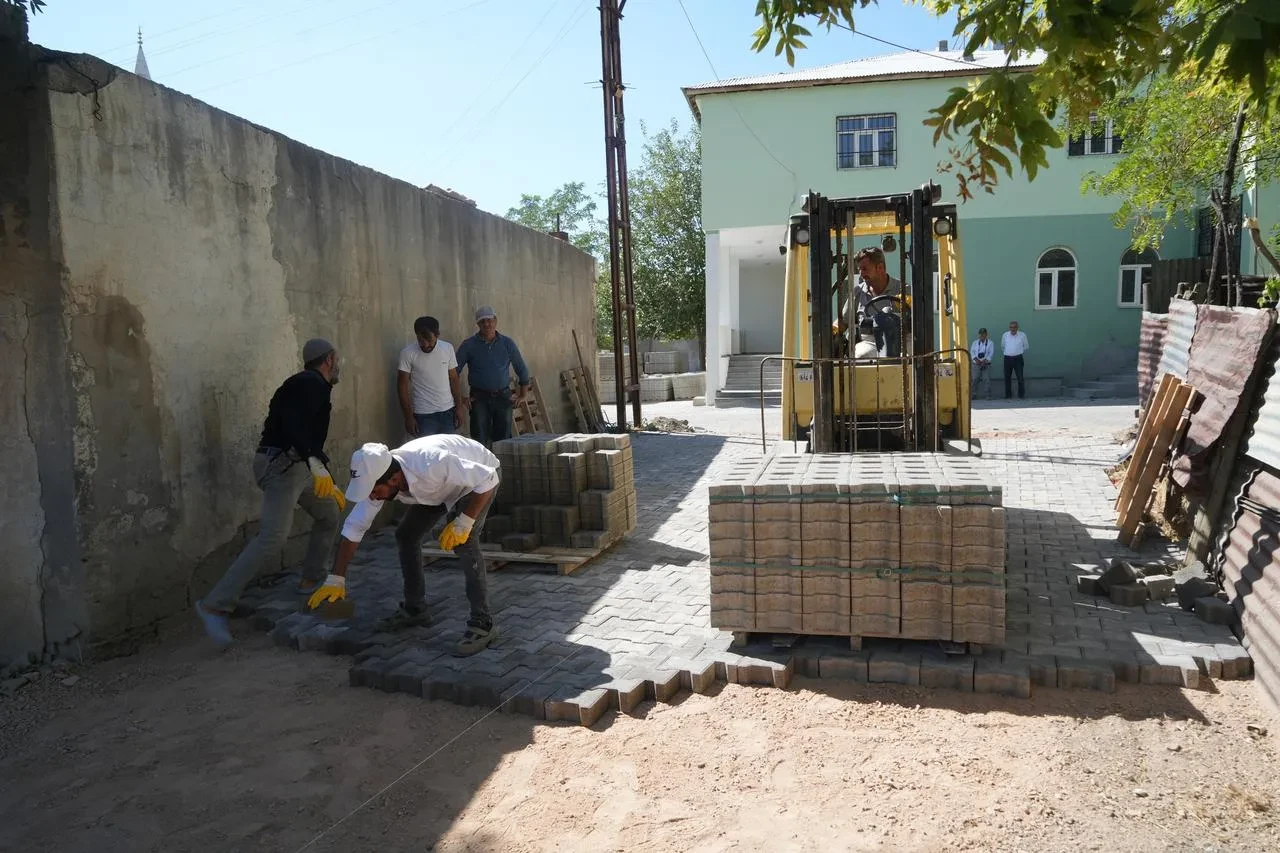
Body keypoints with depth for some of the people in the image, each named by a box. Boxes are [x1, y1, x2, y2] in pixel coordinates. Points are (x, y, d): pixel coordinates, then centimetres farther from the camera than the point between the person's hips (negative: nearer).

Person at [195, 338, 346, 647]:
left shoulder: (312, 387, 22)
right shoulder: (312, 384, -9)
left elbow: (310, 438, 29)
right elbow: (294, 423, -27)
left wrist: (331, 486, 33)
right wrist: (317, 464, -36)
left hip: (296, 464, 11)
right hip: (281, 463, -11)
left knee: (329, 513, 22)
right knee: (273, 538, -20)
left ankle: (311, 580, 31)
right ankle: (215, 605, -19)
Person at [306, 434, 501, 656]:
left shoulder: (431, 465, -43)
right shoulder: (378, 477, -21)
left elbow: (486, 480, -33)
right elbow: (354, 528, -12)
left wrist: (463, 523, -33)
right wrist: (335, 579, -11)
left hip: (480, 479, -7)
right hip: (444, 484, 7)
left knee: (463, 542, -25)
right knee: (405, 535, 4)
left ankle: (482, 623, -16)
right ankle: (414, 609, 20)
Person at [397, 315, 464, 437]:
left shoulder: (448, 348, 0)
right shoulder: (408, 353, -9)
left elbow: (454, 379, 7)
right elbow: (402, 386, -5)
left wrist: (459, 406, 3)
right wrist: (408, 416, -8)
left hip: (448, 411, 3)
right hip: (424, 415, -3)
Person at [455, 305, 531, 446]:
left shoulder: (507, 343, 6)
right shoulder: (469, 345, 1)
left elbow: (522, 370, 12)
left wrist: (522, 396, 6)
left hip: (503, 397, 2)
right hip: (479, 398, -2)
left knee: (503, 439, 4)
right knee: (481, 441, -6)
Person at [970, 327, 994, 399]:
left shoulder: (990, 343, 6)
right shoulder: (975, 343, 14)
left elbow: (991, 353, -2)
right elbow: (972, 352, 5)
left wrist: (984, 361, -15)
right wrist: (976, 359, -12)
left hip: (986, 364, -2)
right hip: (976, 364, 2)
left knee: (986, 379, -7)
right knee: (975, 379, -3)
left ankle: (987, 395, -3)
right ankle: (974, 395, 2)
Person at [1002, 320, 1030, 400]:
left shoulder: (1022, 335, 0)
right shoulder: (1005, 335, 5)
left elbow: (1026, 347, 13)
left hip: (1018, 358, -2)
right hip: (1007, 359, 2)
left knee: (1020, 378, -7)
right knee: (1007, 378, 4)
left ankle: (1021, 395, 0)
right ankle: (1008, 396, 12)